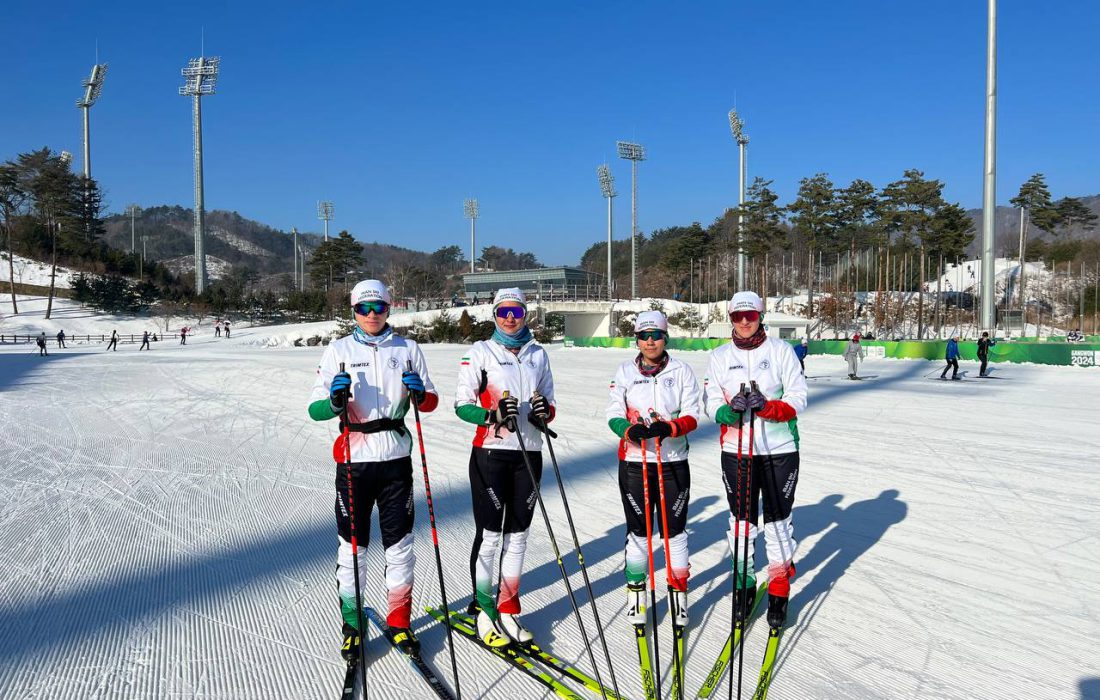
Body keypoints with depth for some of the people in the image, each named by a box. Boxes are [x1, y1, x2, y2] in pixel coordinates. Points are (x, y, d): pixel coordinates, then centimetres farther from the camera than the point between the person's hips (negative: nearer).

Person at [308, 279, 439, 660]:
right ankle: (351, 625, 24)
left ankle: (399, 622, 24)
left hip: (396, 459, 1)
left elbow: (431, 401, 8)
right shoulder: (338, 350, 1)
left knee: (400, 544, 8)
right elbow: (316, 409, -2)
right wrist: (336, 400, -24)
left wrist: (419, 393, -14)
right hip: (354, 460, -1)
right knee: (352, 546, 6)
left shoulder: (407, 349, 6)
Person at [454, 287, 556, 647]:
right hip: (490, 453, -4)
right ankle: (483, 612, 14)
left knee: (518, 535, 9)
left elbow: (549, 403, 14)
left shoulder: (538, 354, 11)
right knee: (489, 535, 0)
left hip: (529, 454, 4)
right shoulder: (480, 352, 0)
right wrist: (493, 415, -21)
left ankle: (508, 610, 21)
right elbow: (462, 404, -4)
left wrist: (544, 412, -9)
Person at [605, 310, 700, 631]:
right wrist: (629, 430, -23)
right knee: (637, 529, 8)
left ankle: (679, 591, 22)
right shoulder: (625, 372, 3)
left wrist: (668, 428, -24)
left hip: (673, 462, 0)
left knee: (675, 529, 6)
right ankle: (636, 592, 23)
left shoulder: (681, 371, 1)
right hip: (634, 461, 1)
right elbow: (614, 414, -2)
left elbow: (692, 416, -4)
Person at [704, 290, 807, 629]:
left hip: (779, 449, -2)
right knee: (741, 520, 10)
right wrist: (731, 410, -21)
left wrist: (766, 407, -23)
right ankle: (744, 585, 27)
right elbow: (713, 404, 1)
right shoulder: (720, 356, 5)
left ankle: (779, 592, 19)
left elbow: (797, 398, -5)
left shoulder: (781, 350, -1)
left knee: (778, 521, 6)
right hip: (736, 450, 2)